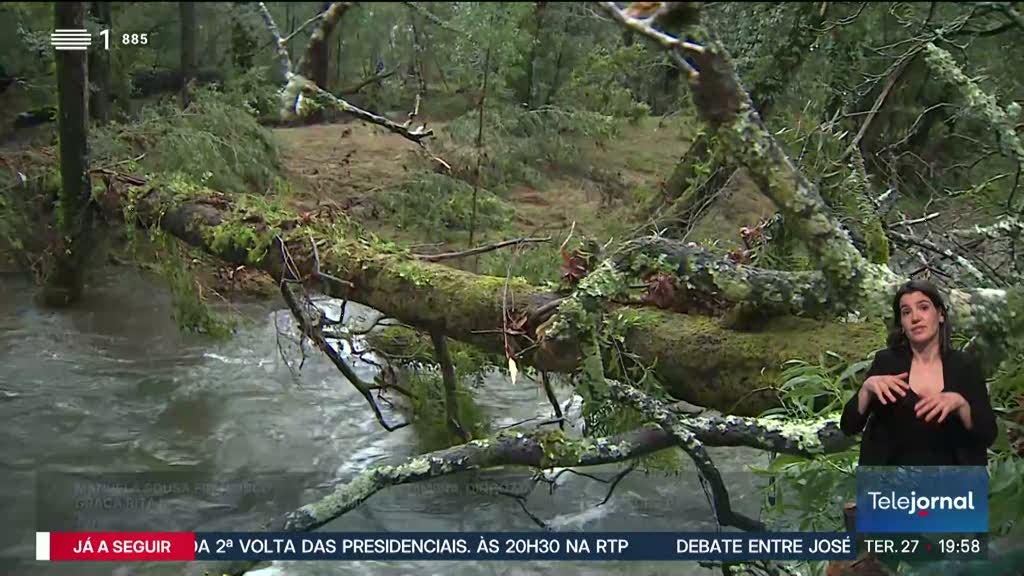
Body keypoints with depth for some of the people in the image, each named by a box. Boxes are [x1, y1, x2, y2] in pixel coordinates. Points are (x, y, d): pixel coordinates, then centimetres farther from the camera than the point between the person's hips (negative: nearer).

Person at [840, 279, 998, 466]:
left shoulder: (965, 365, 1)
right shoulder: (886, 361, 0)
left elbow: (988, 435, -4)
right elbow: (849, 427, -3)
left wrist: (960, 403, -19)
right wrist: (867, 387, -18)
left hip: (947, 468, 1)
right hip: (895, 468, -1)